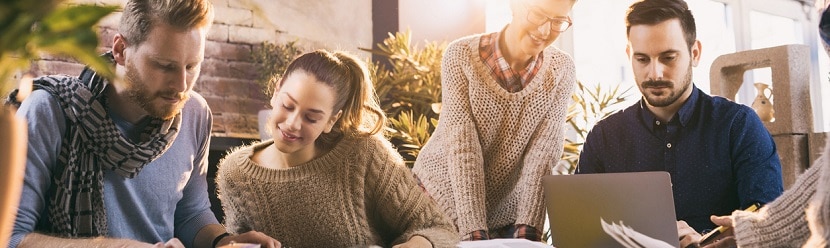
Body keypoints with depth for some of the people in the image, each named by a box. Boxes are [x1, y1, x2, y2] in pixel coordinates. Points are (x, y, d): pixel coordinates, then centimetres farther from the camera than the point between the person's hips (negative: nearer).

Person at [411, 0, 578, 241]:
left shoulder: (561, 69, -9)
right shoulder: (462, 56, -17)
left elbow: (542, 154, -16)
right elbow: (462, 149, -23)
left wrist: (528, 229, -25)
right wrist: (474, 232, -29)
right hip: (442, 200, -2)